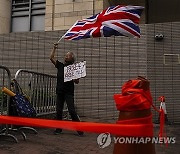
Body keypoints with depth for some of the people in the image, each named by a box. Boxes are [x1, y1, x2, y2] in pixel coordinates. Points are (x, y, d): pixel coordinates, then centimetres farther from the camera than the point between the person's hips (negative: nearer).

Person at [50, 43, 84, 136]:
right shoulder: (60, 65, 11)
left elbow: (77, 82, -4)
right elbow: (51, 58, 10)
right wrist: (54, 48, 8)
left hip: (69, 92, -5)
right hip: (59, 92, 5)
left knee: (72, 111, -9)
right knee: (58, 111, 8)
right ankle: (59, 128, 20)